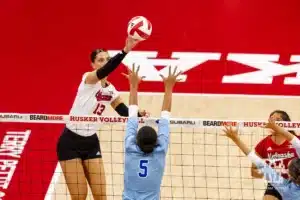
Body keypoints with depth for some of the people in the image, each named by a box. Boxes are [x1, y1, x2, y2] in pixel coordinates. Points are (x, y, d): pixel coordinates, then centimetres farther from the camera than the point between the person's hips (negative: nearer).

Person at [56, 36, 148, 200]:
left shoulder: (111, 90, 5)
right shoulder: (88, 78, -14)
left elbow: (125, 111, 4)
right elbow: (104, 71, -35)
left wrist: (138, 114, -20)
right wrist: (125, 50, -50)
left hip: (91, 142, 6)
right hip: (70, 142, -6)